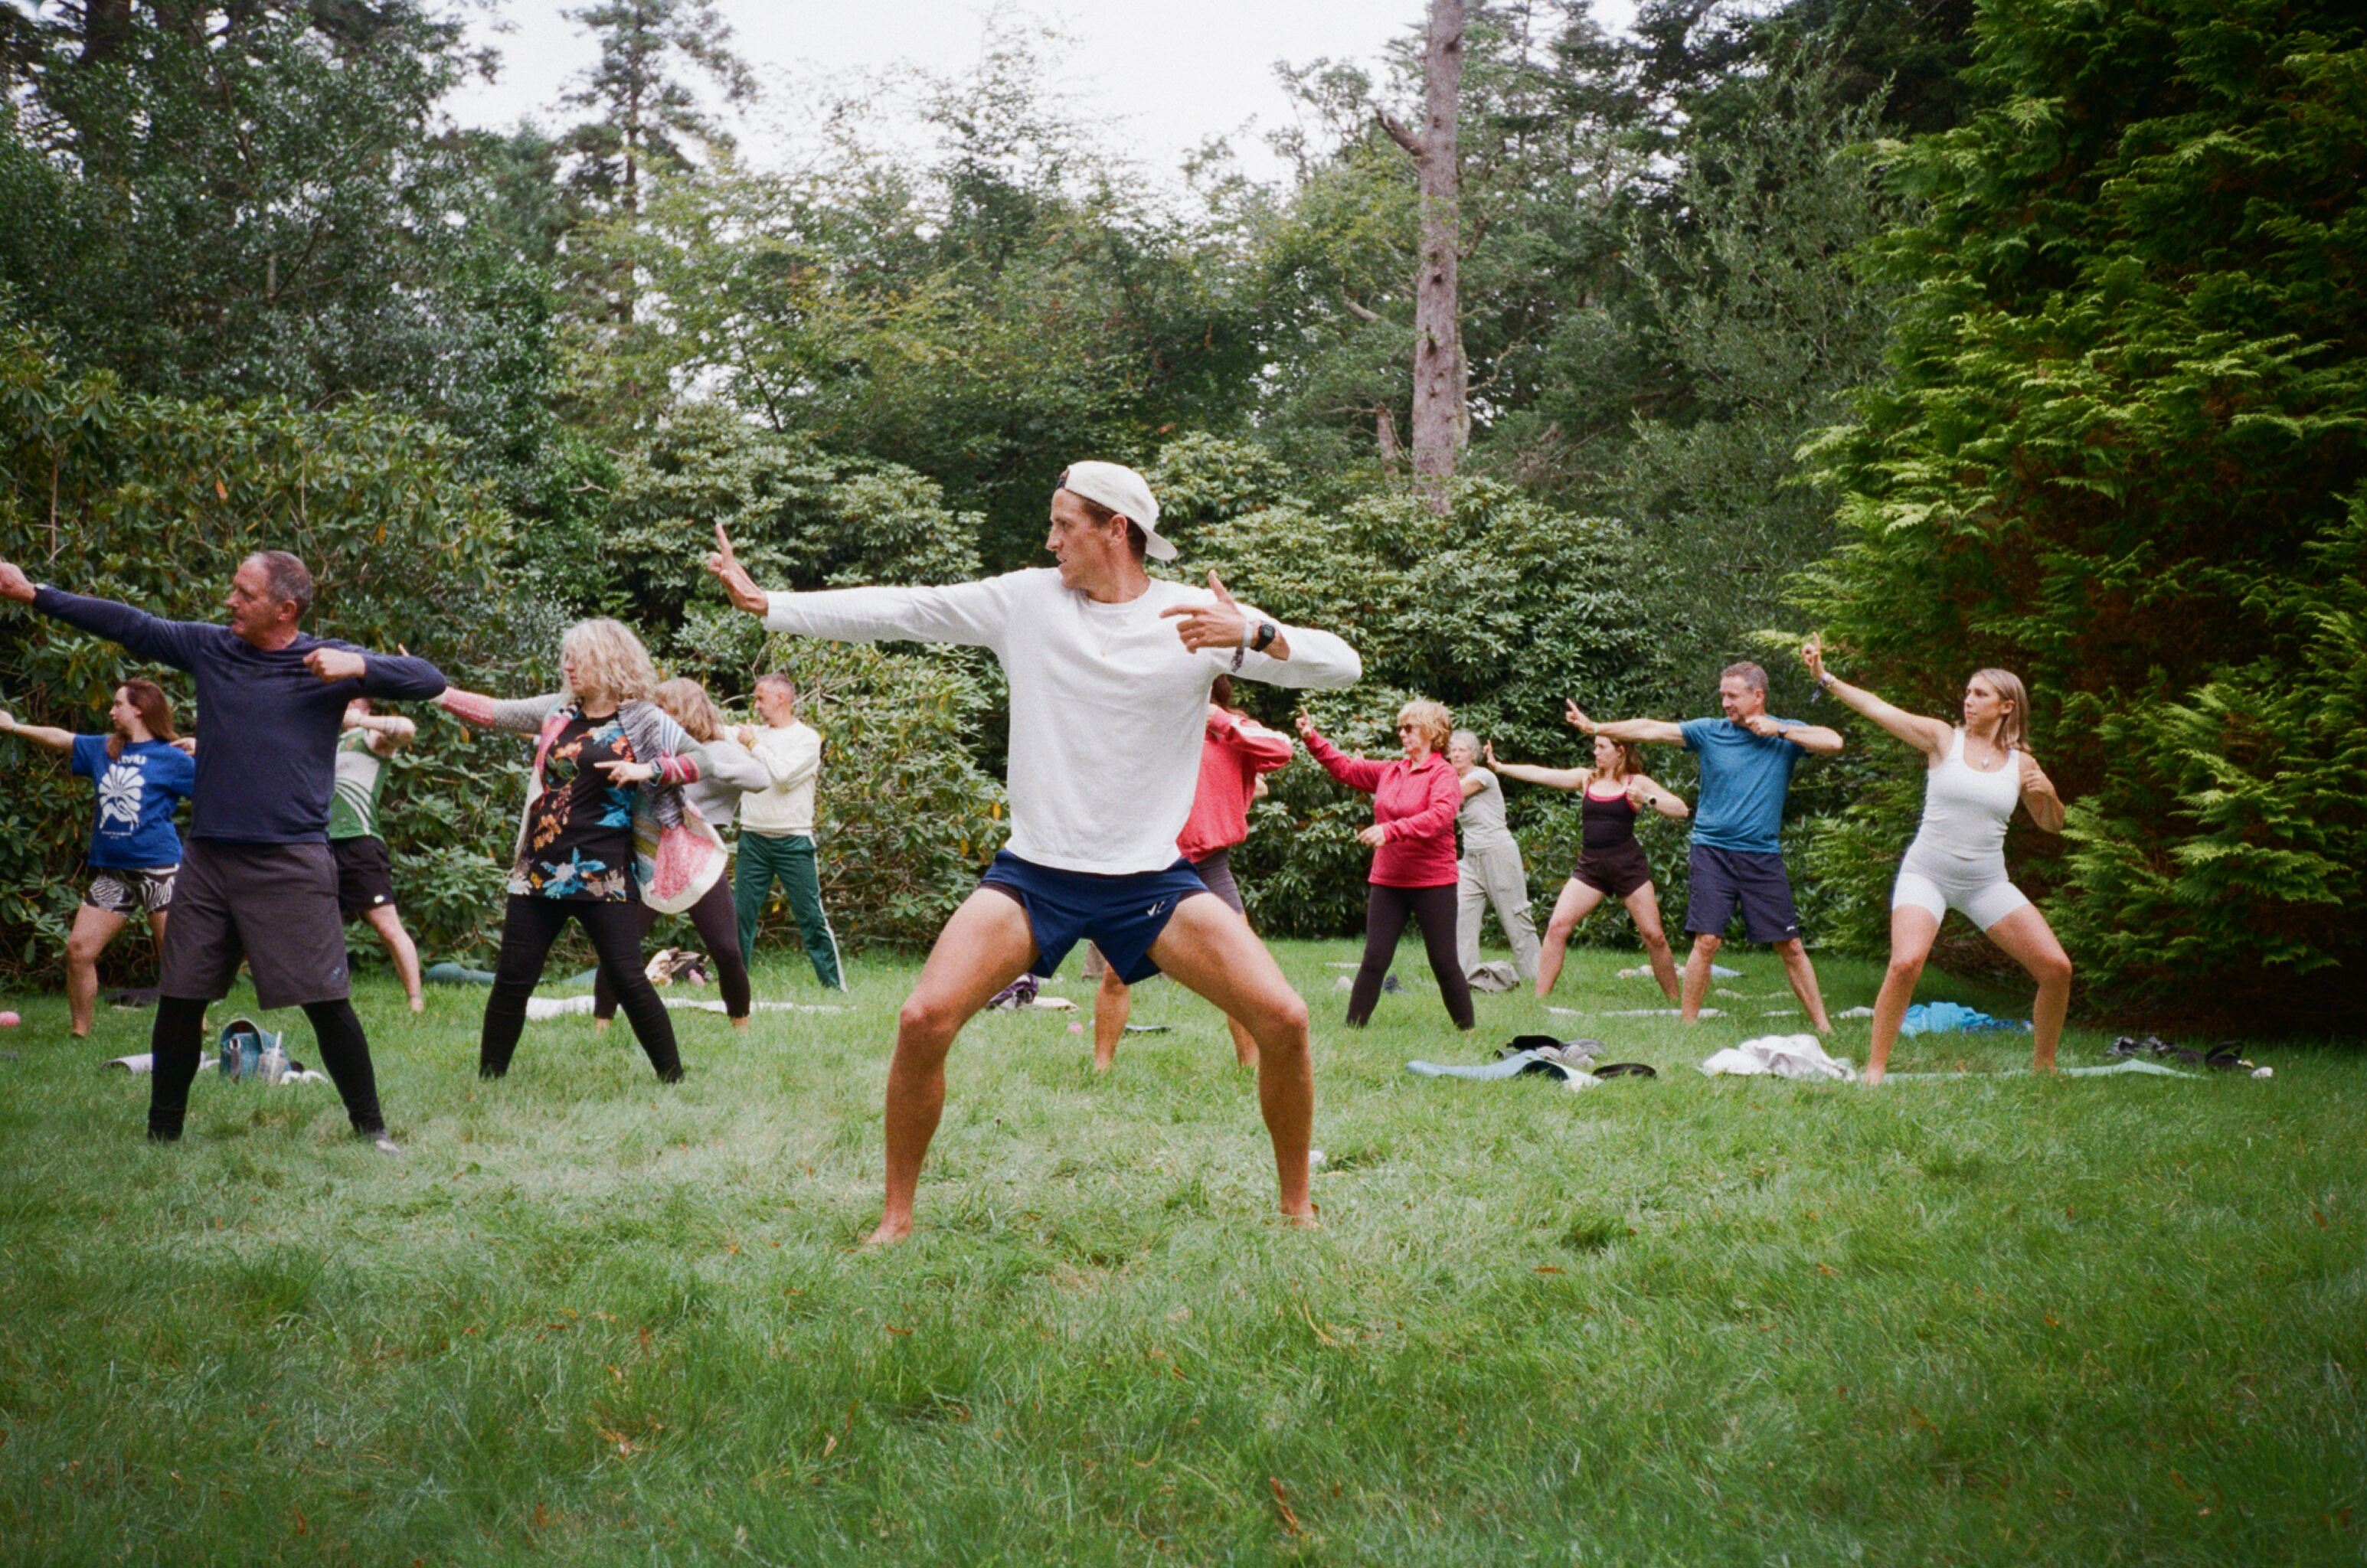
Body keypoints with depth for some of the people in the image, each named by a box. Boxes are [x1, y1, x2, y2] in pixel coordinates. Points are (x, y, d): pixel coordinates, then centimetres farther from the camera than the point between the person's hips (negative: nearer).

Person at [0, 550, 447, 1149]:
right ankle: (162, 1133, 21)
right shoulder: (208, 647, 9)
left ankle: (371, 1127, 8)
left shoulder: (327, 661, -2)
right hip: (207, 858, 4)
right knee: (178, 1000, 7)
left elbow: (429, 679, -6)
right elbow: (126, 624, 16)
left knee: (326, 1002, -6)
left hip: (291, 864, -4)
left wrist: (359, 666, -21)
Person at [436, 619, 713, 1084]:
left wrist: (647, 769, -18)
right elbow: (494, 713, 12)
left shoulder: (642, 720, -2)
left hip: (602, 876, -5)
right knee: (512, 978, 4)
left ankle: (672, 1076, 5)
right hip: (538, 871, 5)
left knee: (626, 977, -7)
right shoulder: (557, 710, 12)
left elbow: (703, 759, -5)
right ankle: (488, 1076, 14)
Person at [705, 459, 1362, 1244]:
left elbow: (1341, 664, -9)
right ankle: (897, 1216, 3)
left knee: (1283, 1018, -14)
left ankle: (1296, 1206, 8)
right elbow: (899, 610, 4)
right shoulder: (1026, 598, 2)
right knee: (924, 1019, -16)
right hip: (1034, 874, 1)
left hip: (1153, 878, -1)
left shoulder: (1199, 616, -4)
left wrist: (1252, 636, -28)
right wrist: (765, 603, 0)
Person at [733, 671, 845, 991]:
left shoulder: (807, 738, -2)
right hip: (753, 840, 5)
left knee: (811, 916, -3)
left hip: (793, 842, -5)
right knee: (740, 914, 2)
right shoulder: (756, 735, 14)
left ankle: (834, 983, 3)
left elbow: (783, 775, -16)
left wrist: (754, 746, -8)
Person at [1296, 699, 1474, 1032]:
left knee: (1444, 964, 1)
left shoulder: (1443, 774, -9)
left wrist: (1391, 830, -35)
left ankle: (1467, 1029, 14)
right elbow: (1345, 767, 16)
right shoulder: (1390, 772, 10)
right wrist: (1313, 739, 4)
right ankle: (1352, 1027, 4)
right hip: (1387, 881, 5)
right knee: (1374, 960, 2)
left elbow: (1440, 816, -26)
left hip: (1432, 883, -5)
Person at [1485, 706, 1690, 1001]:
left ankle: (1675, 1000, 12)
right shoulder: (1586, 779, 10)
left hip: (1628, 866, -3)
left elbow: (1681, 810, -4)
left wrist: (1647, 799, -18)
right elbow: (1540, 774, 5)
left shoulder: (1637, 783, 2)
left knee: (1653, 935, -3)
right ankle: (1540, 998, -8)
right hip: (1591, 866, 3)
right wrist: (1498, 767, 0)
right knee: (1558, 925, -11)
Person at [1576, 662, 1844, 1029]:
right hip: (1712, 852, 0)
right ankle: (1687, 1024, 0)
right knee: (1707, 941, -9)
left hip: (1763, 856, 1)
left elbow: (1834, 743, -10)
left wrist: (1780, 731, -10)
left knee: (1790, 945, 3)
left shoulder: (1787, 733, 4)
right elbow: (1652, 730, -1)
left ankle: (1822, 1026, 10)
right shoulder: (1709, 732, 3)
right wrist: (1595, 728, -6)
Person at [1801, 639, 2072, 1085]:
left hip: (1987, 882, 3)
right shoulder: (1943, 738, -2)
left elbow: (2051, 824, 16)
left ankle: (2044, 1065, 17)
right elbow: (1876, 708, -10)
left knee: (2056, 968, -4)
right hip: (1926, 875, -3)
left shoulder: (2021, 763, 6)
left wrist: (2048, 793, -6)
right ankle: (1875, 1069, -14)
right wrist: (1825, 678, -20)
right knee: (1906, 963, -27)